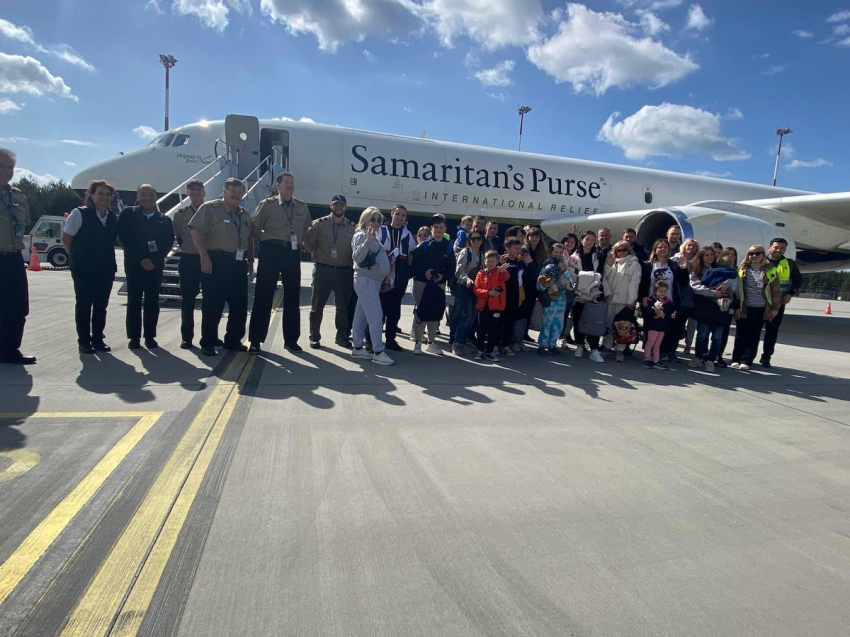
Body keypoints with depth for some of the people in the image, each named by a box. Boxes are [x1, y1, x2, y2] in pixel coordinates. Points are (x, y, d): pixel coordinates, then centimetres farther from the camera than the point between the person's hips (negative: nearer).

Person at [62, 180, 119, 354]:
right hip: (84, 269, -4)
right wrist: (79, 258, 0)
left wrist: (110, 261, 5)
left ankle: (98, 338, 19)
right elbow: (66, 239, -2)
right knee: (84, 305, 3)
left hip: (106, 269, 4)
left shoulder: (113, 218, 7)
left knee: (101, 306, 9)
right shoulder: (79, 214, -7)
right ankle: (84, 341, 11)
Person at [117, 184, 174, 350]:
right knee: (134, 301, 0)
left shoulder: (164, 220, 9)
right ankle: (134, 337, 6)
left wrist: (154, 260, -9)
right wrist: (141, 259, -12)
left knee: (152, 302, 3)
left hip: (155, 266, 2)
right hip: (134, 264, -1)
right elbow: (125, 238, -5)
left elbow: (168, 242, 3)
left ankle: (150, 336, 10)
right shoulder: (128, 214, 3)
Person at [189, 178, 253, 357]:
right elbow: (196, 232, -10)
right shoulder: (210, 208, -4)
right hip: (216, 261, -6)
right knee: (213, 305, -3)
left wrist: (250, 259, 13)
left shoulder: (245, 215, 17)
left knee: (240, 305, 8)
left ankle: (233, 340, 22)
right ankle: (207, 343, 9)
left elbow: (249, 238, 23)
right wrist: (204, 256, -18)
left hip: (238, 263, 7)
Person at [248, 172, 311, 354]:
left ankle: (291, 339, 17)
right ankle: (255, 340, 5)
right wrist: (266, 240, 1)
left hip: (293, 253, 4)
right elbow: (255, 230, 1)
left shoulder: (302, 207, 11)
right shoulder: (267, 205, 1)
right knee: (263, 295, -2)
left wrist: (298, 243, 10)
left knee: (292, 296, 7)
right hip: (271, 251, -3)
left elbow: (306, 231, 20)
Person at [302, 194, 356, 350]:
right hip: (323, 270, -2)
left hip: (344, 271, 2)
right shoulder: (320, 224, -2)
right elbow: (306, 242, 3)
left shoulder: (352, 227, 5)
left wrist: (351, 263, 3)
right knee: (317, 305, 5)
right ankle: (314, 337, 17)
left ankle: (342, 336, 23)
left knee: (344, 306, 9)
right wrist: (318, 256, 1)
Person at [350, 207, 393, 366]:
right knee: (376, 316, -12)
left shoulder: (372, 236, 17)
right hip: (366, 281, -10)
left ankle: (358, 347, 18)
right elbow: (357, 257, -25)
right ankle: (378, 352, -11)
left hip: (372, 281, 10)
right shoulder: (361, 235, -11)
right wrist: (367, 241, -34)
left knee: (362, 315, 12)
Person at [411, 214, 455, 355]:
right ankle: (417, 342, 9)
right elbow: (414, 262, -8)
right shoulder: (424, 245, -1)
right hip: (421, 282, -2)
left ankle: (431, 342, 21)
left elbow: (451, 268, 5)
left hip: (439, 284, 3)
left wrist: (443, 276, -12)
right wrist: (424, 271, -22)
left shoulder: (448, 247, 5)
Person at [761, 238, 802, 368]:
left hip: (778, 303, 2)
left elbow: (798, 280, 15)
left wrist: (790, 294, 0)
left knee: (772, 330, 5)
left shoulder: (789, 263, 7)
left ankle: (766, 357, 14)